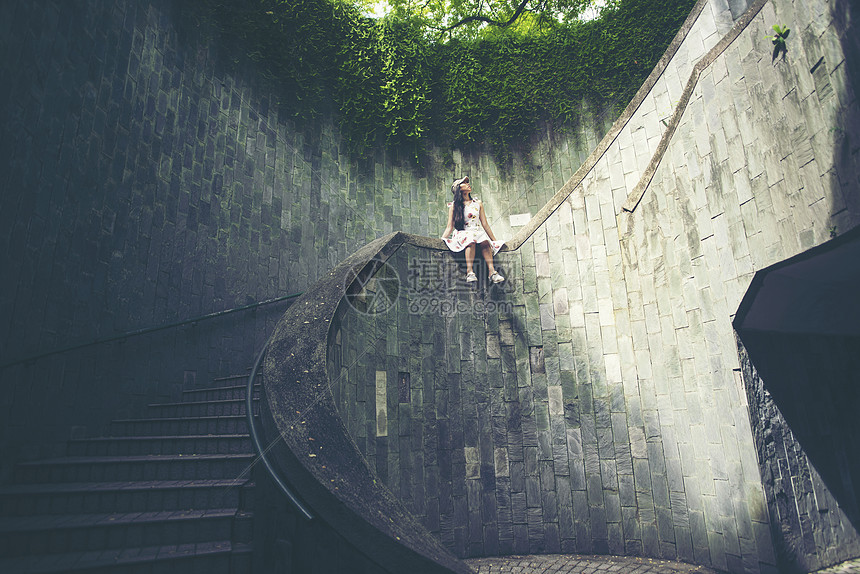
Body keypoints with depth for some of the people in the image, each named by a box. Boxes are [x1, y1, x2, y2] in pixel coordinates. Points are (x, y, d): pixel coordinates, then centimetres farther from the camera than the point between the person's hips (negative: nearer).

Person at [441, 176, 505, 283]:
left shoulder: (478, 203, 17)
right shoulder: (454, 205, 10)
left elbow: (485, 224, 17)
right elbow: (449, 227, 7)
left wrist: (494, 240, 14)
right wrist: (441, 240, -8)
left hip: (478, 233, 2)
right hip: (462, 233, -2)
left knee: (485, 241, -35)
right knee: (471, 241, -39)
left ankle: (492, 271, -46)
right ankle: (469, 272, -49)